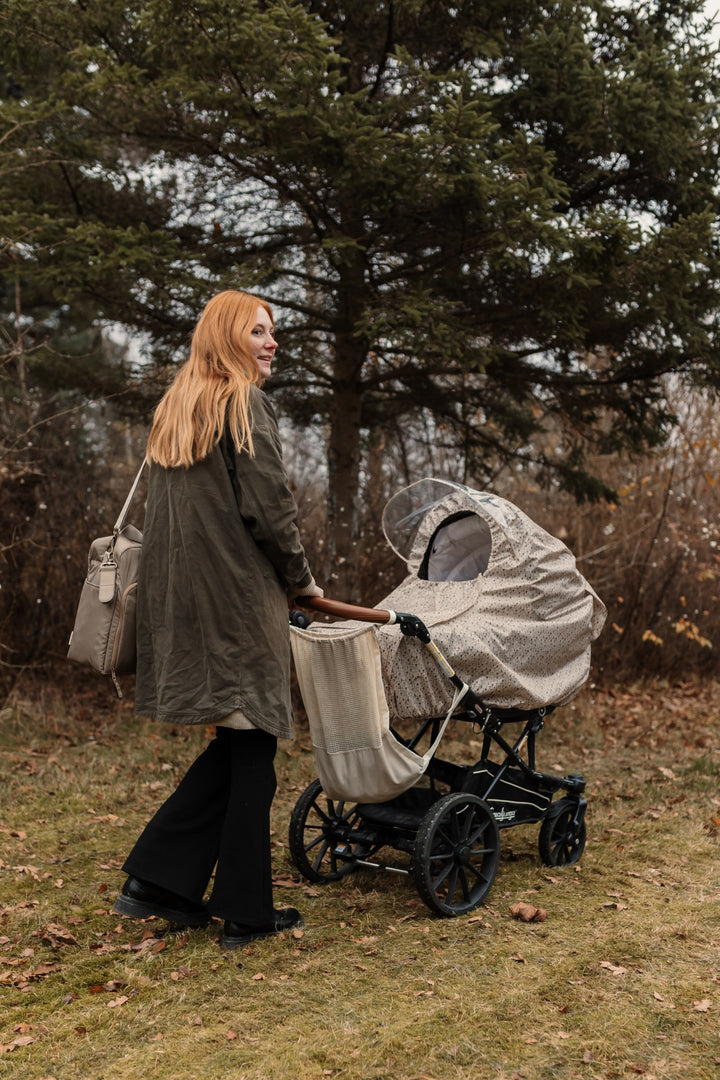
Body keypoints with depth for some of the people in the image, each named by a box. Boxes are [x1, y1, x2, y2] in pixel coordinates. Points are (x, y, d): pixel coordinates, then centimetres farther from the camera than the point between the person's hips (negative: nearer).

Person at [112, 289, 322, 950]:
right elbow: (267, 507, -15)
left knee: (234, 746, 16)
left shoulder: (175, 410, 17)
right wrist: (301, 578, 0)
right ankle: (246, 912, 10)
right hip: (239, 598, -8)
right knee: (251, 751, 1)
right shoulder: (244, 405, -8)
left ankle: (156, 881, 16)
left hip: (180, 596, 8)